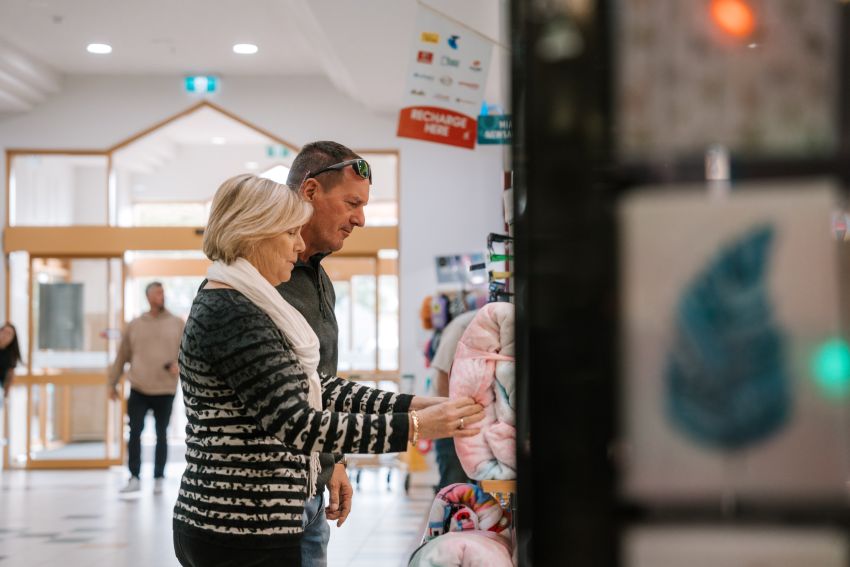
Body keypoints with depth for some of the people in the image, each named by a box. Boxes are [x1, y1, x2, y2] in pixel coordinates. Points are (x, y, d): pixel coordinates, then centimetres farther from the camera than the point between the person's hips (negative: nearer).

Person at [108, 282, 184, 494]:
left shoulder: (177, 323, 3)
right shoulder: (135, 325, 6)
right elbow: (122, 355, 10)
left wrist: (178, 365, -18)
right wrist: (113, 383, 11)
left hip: (165, 390, 0)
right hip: (139, 390, 0)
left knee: (161, 435, 8)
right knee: (135, 433, -3)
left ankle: (159, 478, 17)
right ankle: (134, 477, 5)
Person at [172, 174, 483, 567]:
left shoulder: (236, 305, 13)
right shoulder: (230, 316, -18)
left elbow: (314, 388, 11)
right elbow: (295, 422, -24)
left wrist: (412, 404, 0)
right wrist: (413, 427, -23)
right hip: (245, 535, -10)